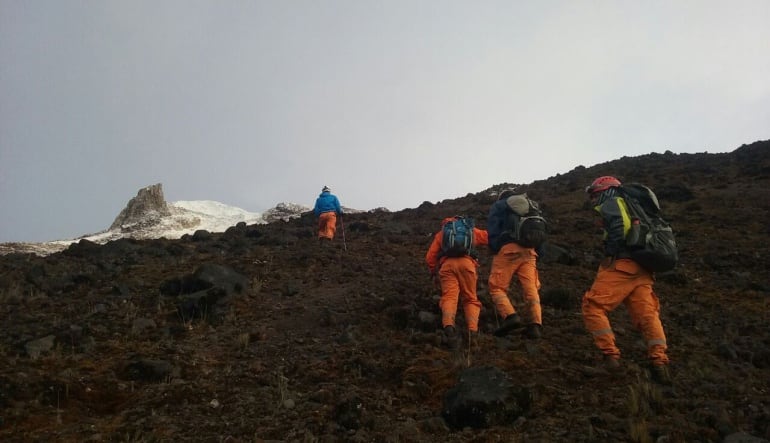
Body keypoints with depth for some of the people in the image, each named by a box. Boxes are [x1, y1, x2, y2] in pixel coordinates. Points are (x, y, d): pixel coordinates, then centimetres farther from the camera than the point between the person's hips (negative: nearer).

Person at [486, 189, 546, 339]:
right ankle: (536, 325, -13)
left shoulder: (498, 205, 18)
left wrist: (494, 251, 0)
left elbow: (492, 230, 1)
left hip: (508, 249, -4)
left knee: (497, 287, -4)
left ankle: (510, 316, -26)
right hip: (529, 252, 4)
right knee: (531, 289, 0)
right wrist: (536, 257, 22)